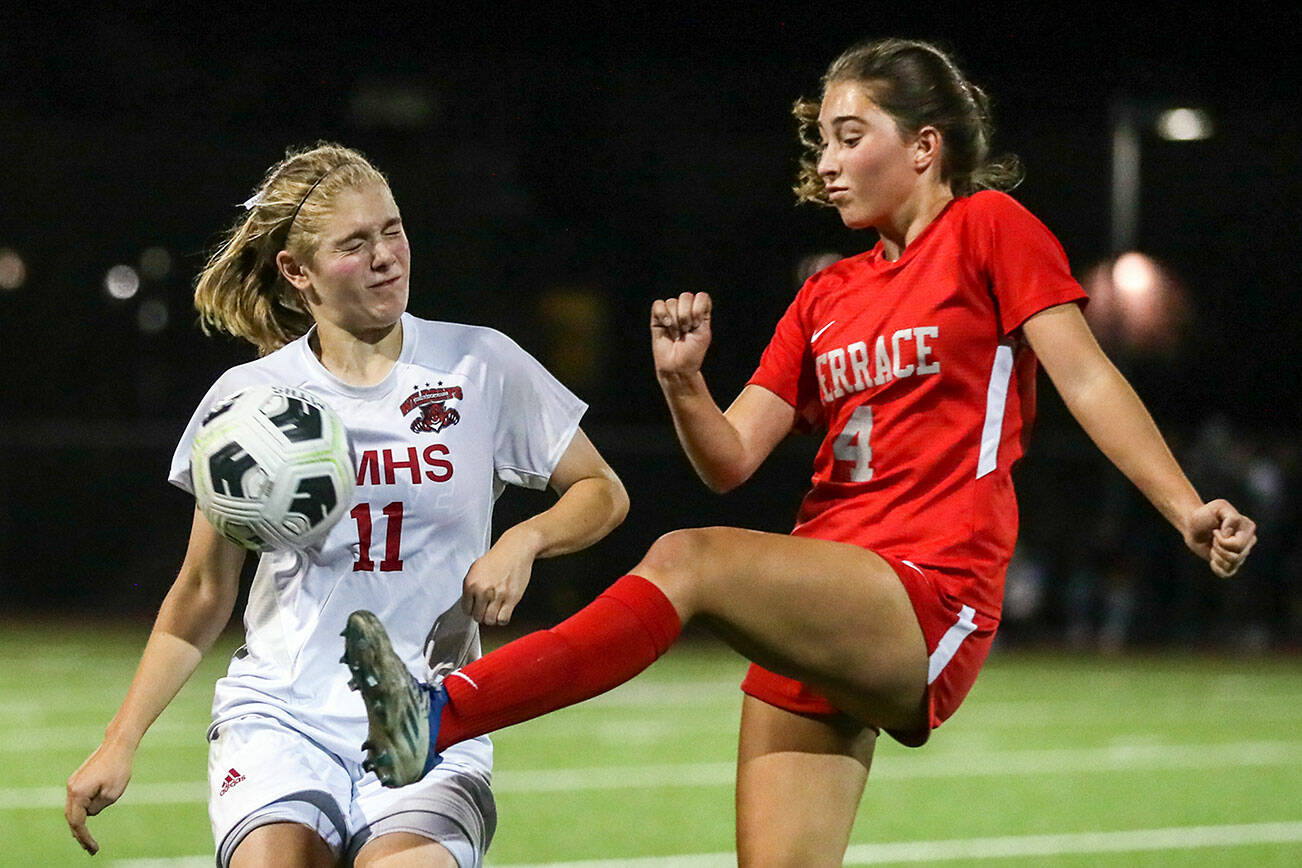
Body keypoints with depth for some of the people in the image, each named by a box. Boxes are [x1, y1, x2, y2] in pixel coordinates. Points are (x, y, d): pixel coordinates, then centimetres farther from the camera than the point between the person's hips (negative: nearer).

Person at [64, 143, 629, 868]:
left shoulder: (479, 365, 2)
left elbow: (602, 494, 12)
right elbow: (201, 597, 11)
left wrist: (524, 540, -8)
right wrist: (122, 742, 5)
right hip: (281, 717, 0)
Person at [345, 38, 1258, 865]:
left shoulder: (989, 229, 5)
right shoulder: (825, 298, 22)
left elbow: (1086, 377, -2)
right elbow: (731, 460, 14)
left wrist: (1185, 508, -13)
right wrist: (683, 381, -6)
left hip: (930, 602, -7)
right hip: (817, 627, 7)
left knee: (689, 560, -28)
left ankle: (439, 718, -39)